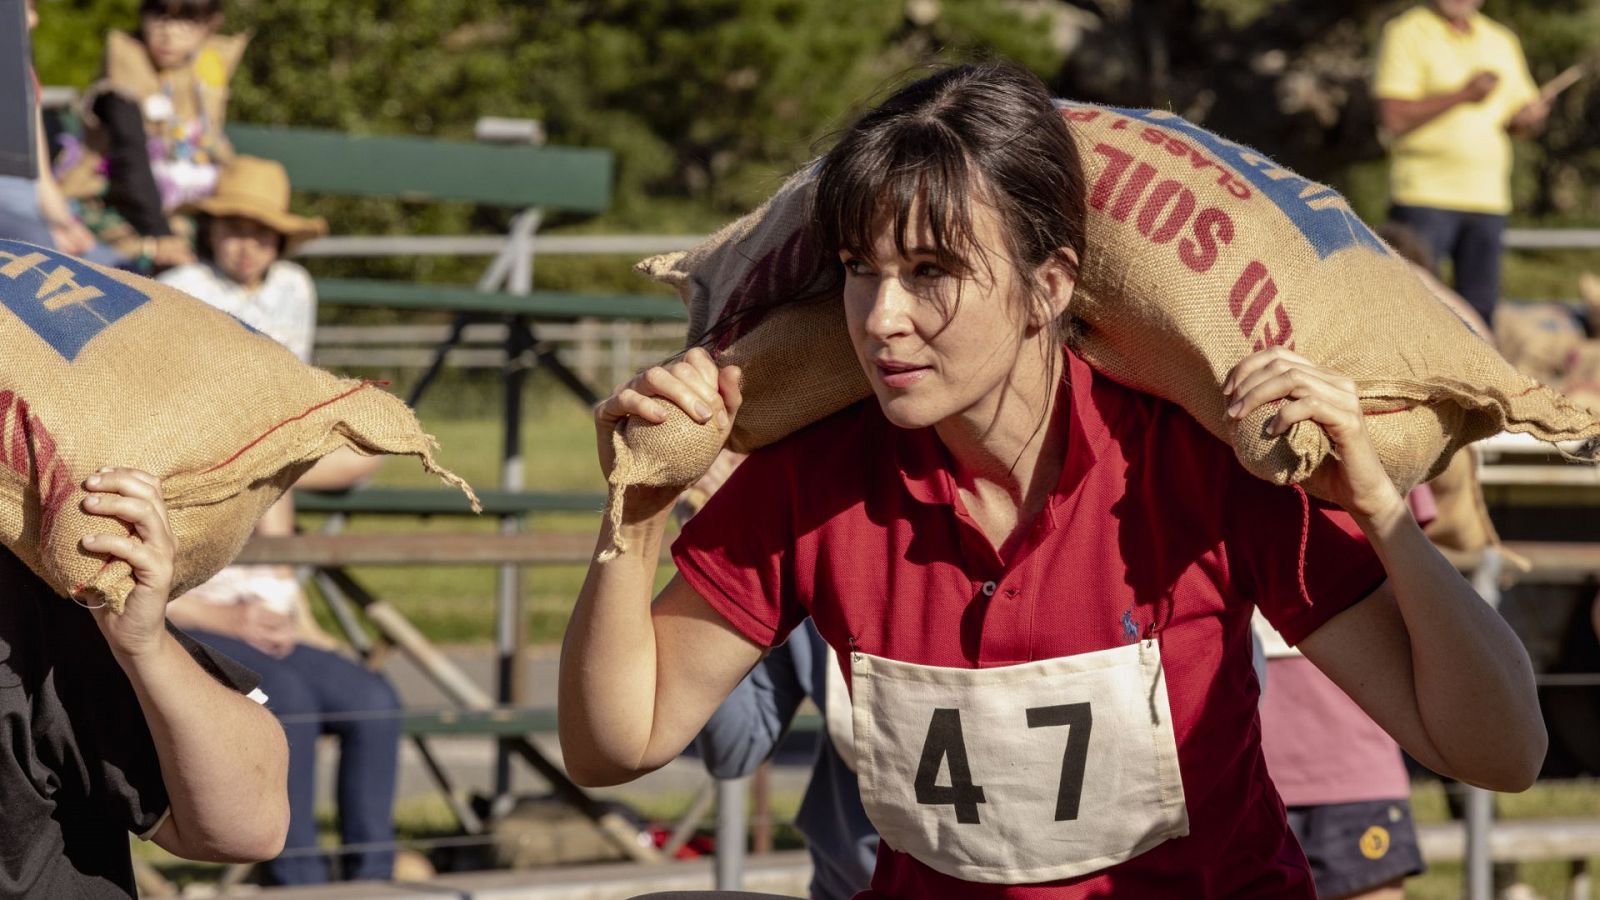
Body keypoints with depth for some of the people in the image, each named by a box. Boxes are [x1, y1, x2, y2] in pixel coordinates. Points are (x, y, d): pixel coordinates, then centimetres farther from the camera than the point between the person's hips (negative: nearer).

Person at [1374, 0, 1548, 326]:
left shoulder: (1501, 40, 18)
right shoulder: (1406, 33, -1)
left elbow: (1524, 108, 23)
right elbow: (1394, 116, -11)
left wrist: (1529, 117, -1)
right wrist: (1463, 95, -18)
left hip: (1489, 199, 6)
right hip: (1425, 195, -6)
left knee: (1481, 309, 3)